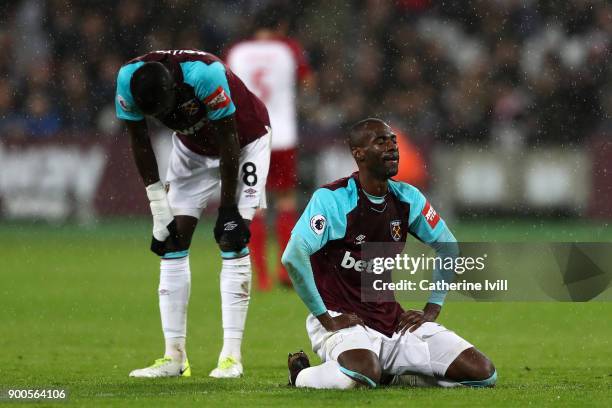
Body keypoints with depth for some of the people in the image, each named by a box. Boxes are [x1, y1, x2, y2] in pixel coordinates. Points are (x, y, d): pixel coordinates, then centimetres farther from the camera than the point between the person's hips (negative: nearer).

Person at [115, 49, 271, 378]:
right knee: (173, 242, -4)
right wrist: (158, 206, -9)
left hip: (243, 139, -5)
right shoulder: (129, 80, -25)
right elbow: (140, 143, -10)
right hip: (194, 146, 5)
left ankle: (231, 355, -14)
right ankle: (174, 356, -3)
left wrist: (228, 208, -19)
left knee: (232, 241, -14)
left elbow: (228, 144, -27)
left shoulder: (204, 76, -39)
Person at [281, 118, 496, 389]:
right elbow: (293, 257, -26)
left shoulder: (406, 198, 5)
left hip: (393, 320, 6)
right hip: (343, 320, -6)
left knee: (482, 373, -5)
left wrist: (431, 310, 9)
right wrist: (325, 317, -20)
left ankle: (389, 375, 12)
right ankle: (300, 373, -5)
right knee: (364, 373, -40)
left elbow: (448, 248, 18)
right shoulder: (333, 199, -15)